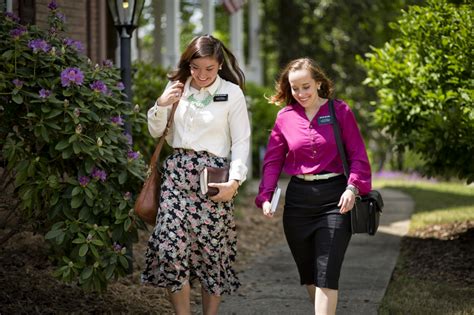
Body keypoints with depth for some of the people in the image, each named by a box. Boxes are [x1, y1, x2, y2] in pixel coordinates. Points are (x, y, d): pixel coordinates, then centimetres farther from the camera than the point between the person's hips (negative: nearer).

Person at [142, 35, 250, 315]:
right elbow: (156, 131, 15)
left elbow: (241, 142, -2)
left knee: (211, 250, 1)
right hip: (177, 172, 3)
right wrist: (162, 104, -3)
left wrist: (234, 181, -13)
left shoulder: (232, 93, -2)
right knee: (171, 247, -8)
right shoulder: (177, 87, 9)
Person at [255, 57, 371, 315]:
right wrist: (265, 197, -7)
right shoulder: (285, 117, 6)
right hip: (298, 199, 3)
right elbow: (273, 161, 6)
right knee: (308, 273, 12)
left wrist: (352, 188, -16)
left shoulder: (340, 111, 0)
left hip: (335, 199, -3)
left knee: (327, 274, -9)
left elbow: (358, 155, -1)